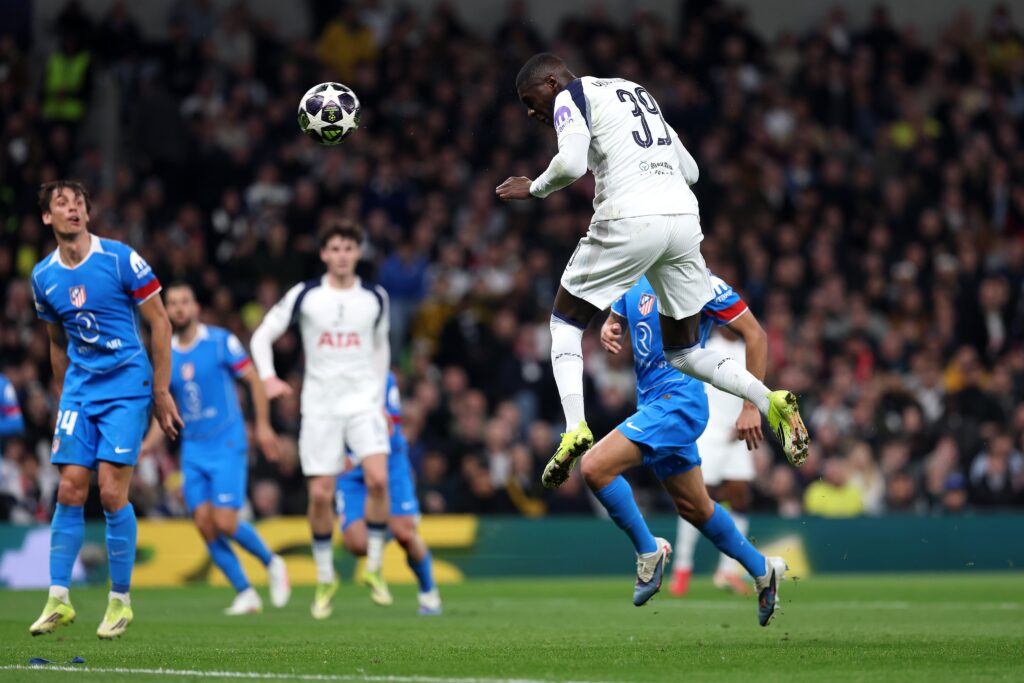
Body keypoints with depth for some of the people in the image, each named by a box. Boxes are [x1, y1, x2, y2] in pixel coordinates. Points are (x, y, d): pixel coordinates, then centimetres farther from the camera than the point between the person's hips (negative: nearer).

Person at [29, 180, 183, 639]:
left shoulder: (121, 259, -9)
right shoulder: (43, 276, 5)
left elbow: (159, 323, -4)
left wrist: (161, 393, -6)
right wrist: (63, 400, 19)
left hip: (126, 387, -4)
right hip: (78, 389, 4)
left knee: (112, 493, -10)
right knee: (69, 492, -3)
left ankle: (121, 601, 2)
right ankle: (58, 599, 2)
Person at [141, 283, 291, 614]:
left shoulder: (221, 341, -5)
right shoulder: (165, 355, 8)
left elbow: (254, 380, -1)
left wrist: (263, 425, -10)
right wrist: (145, 446, 2)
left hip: (227, 445, -5)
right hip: (193, 451, 5)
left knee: (224, 521, -15)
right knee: (204, 523, -5)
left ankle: (271, 563, 12)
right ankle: (245, 594, 5)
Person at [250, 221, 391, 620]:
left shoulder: (375, 298, 6)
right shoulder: (304, 296, 0)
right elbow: (262, 336, 4)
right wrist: (268, 377, -14)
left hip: (364, 401, 1)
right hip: (320, 405, -1)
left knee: (378, 479, -21)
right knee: (320, 494, -2)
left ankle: (374, 565, -5)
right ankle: (325, 578, 16)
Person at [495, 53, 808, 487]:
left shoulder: (571, 98, 4)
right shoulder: (635, 91, 27)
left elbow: (571, 163, -14)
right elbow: (689, 169, 27)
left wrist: (534, 189, 3)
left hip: (630, 222, -7)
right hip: (683, 215, 7)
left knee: (565, 324, 13)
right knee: (684, 352, 15)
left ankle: (575, 428, -5)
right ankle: (772, 403, -6)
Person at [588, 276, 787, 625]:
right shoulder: (634, 280, 8)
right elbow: (615, 321, 25)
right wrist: (608, 331, -2)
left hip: (678, 401, -8)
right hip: (652, 403, 8)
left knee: (595, 467, -22)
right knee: (693, 507, 17)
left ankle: (649, 551, -7)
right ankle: (762, 569, 32)